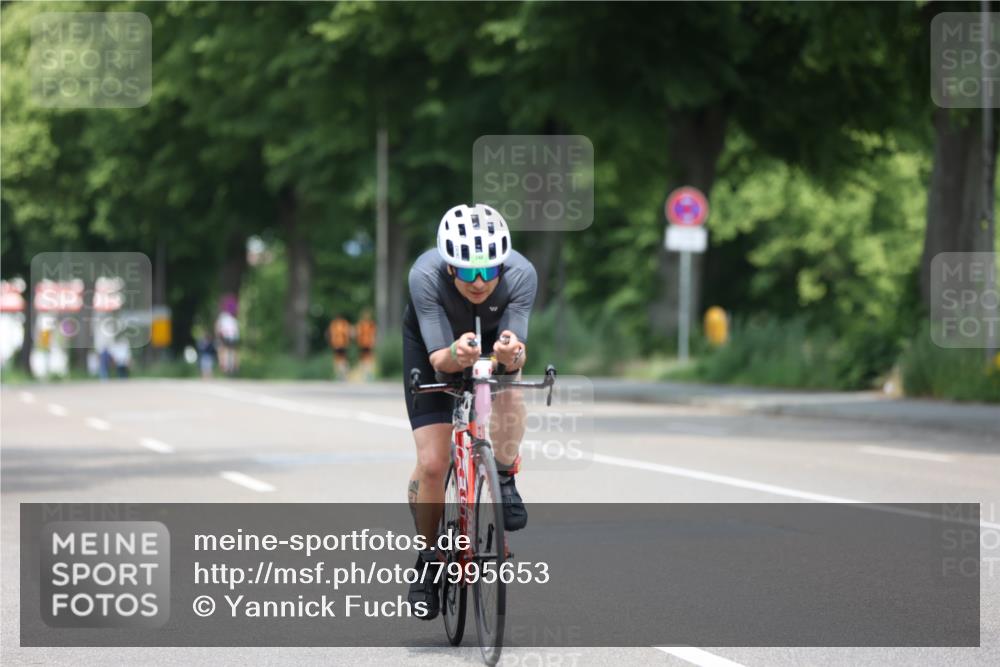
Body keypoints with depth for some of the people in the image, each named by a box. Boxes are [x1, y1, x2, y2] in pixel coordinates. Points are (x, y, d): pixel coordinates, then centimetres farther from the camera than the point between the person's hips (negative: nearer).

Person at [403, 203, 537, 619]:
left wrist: (511, 354, -58)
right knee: (432, 462, -12)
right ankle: (427, 559, 11)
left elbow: (516, 357, -35)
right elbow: (438, 358, -36)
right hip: (432, 343, -1)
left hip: (493, 336, 1)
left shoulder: (521, 274, -35)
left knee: (508, 386, -35)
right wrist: (455, 355, -59)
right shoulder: (425, 275, -37)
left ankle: (505, 481, -10)